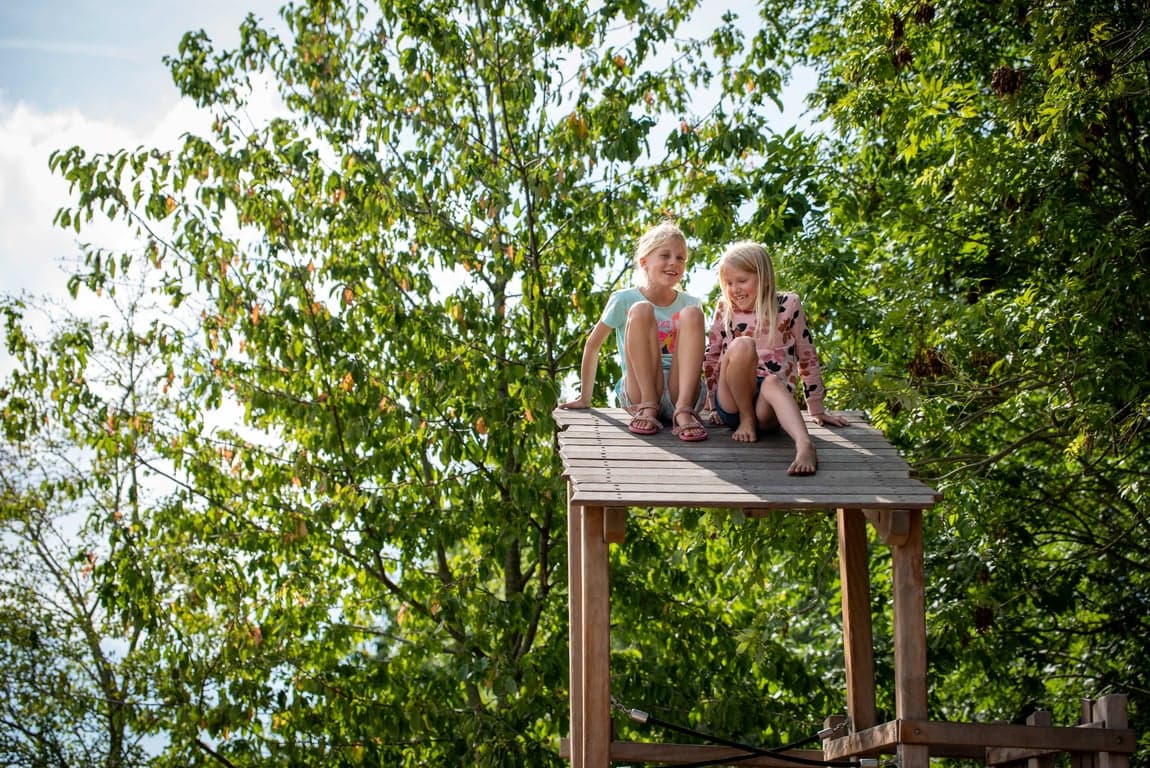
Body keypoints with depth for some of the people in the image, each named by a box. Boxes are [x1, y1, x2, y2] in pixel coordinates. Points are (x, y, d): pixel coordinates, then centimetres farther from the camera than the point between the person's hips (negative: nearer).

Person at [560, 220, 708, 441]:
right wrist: (585, 398, 13)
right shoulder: (623, 300, 2)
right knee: (641, 310, -22)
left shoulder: (689, 303, 9)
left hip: (681, 391, 2)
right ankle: (647, 408, -25)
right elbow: (593, 345, 10)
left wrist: (710, 401, 8)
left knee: (692, 314, -19)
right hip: (639, 391, -2)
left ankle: (684, 411, -30)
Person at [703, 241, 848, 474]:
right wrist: (713, 406, 15)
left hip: (772, 398, -1)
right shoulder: (725, 308, 9)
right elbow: (711, 358, 18)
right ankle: (746, 420, -15)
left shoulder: (788, 305, 5)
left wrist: (817, 410, 15)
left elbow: (807, 358, 12)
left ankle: (805, 445, -64)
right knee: (742, 345, -29)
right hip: (731, 402, 1)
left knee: (772, 382, -39)